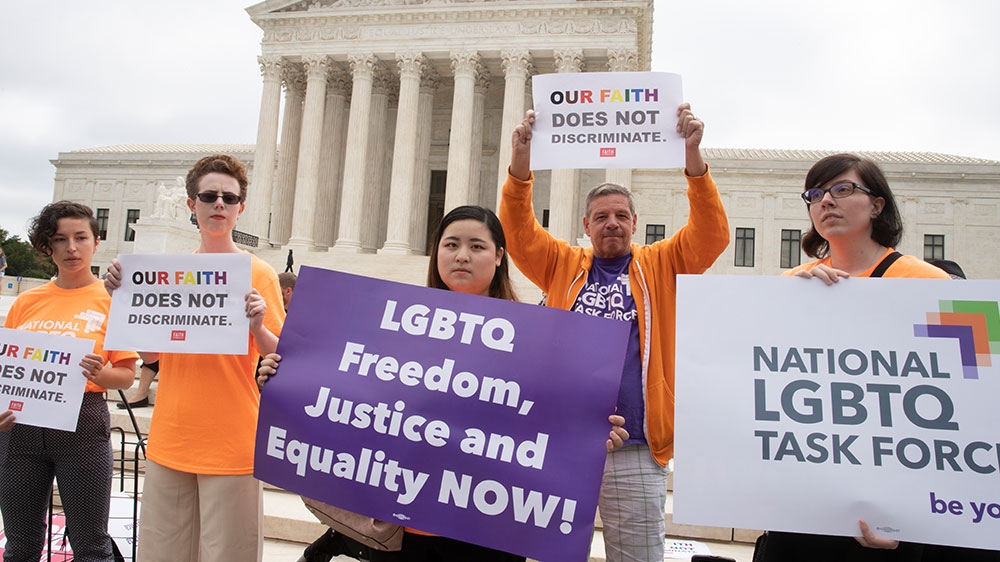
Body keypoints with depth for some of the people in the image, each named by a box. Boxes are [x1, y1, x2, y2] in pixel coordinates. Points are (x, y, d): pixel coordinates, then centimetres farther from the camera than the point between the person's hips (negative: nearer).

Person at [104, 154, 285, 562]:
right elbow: (150, 353, 11)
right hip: (169, 438, 4)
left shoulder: (258, 273, -3)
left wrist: (258, 327, -24)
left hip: (231, 442, -4)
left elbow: (278, 357, -4)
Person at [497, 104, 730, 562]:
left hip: (635, 452, -1)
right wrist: (521, 161, -14)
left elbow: (711, 235, -4)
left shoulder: (659, 266, 9)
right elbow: (519, 233, 0)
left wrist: (693, 156, -16)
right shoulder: (563, 266, 12)